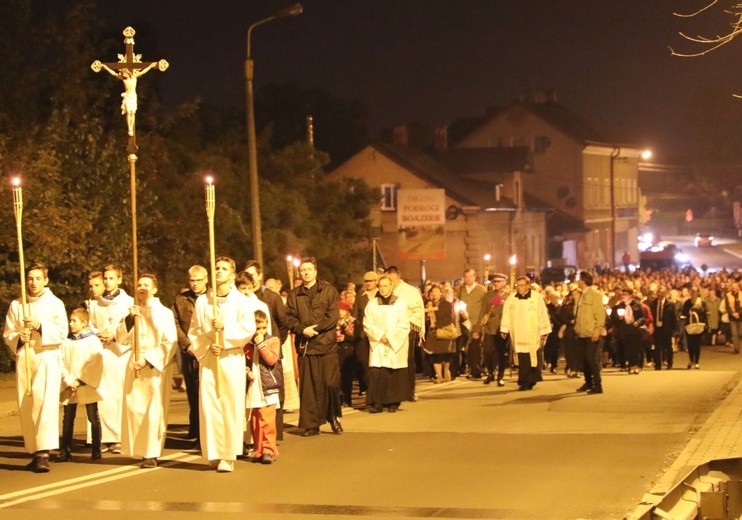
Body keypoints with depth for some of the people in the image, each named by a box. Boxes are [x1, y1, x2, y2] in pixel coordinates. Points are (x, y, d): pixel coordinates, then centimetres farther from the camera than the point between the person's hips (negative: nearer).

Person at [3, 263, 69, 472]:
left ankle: (44, 453, -25)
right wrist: (18, 338, -13)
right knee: (25, 406, 3)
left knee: (45, 402, -17)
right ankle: (35, 453, 12)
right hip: (23, 358, 3)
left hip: (47, 357, -3)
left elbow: (62, 332, -4)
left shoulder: (55, 304, 3)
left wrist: (40, 327, -18)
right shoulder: (16, 305, 9)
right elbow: (8, 334, 9)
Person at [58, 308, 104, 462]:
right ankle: (65, 451, 5)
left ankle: (96, 450, 9)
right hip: (69, 388, 4)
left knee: (93, 418, 2)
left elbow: (95, 364, -11)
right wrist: (68, 381, -12)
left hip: (87, 386, -4)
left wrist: (80, 381, -14)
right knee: (68, 419, 4)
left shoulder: (93, 340, -4)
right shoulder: (65, 342, 7)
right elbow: (61, 363, 2)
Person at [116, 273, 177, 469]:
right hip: (134, 365, 4)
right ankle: (141, 450, 6)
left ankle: (152, 454, -4)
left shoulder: (164, 313, -2)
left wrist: (148, 359, -16)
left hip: (156, 366, -4)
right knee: (134, 407, -1)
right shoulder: (133, 312, 12)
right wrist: (129, 319, -7)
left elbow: (170, 343, -7)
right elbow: (121, 339, 8)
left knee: (154, 410, -7)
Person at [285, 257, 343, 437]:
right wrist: (302, 330, -12)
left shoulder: (329, 290, 6)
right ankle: (311, 424, 5)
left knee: (331, 383, -3)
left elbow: (333, 315, -3)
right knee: (308, 386, 1)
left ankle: (333, 417, 15)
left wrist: (316, 328, -13)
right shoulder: (294, 294, 12)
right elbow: (290, 318, 5)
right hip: (305, 345, 2)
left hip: (327, 343, -2)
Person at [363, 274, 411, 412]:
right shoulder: (372, 304, 7)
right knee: (376, 374, -11)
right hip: (377, 345, 1)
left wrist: (389, 337, -10)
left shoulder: (400, 303, 3)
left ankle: (393, 403, 5)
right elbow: (367, 324, 2)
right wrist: (380, 335, -10)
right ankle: (376, 403, -10)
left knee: (395, 375, -2)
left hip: (396, 346, -1)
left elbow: (404, 326, -2)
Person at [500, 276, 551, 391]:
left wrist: (544, 332, 0)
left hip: (533, 335, -2)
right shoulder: (511, 298, 5)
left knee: (532, 359, -2)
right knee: (522, 359, 0)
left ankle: (528, 381, 7)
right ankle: (524, 382, 4)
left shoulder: (537, 298, -2)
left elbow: (543, 315, 0)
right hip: (519, 336, 2)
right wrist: (503, 330, 5)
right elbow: (506, 315, 9)